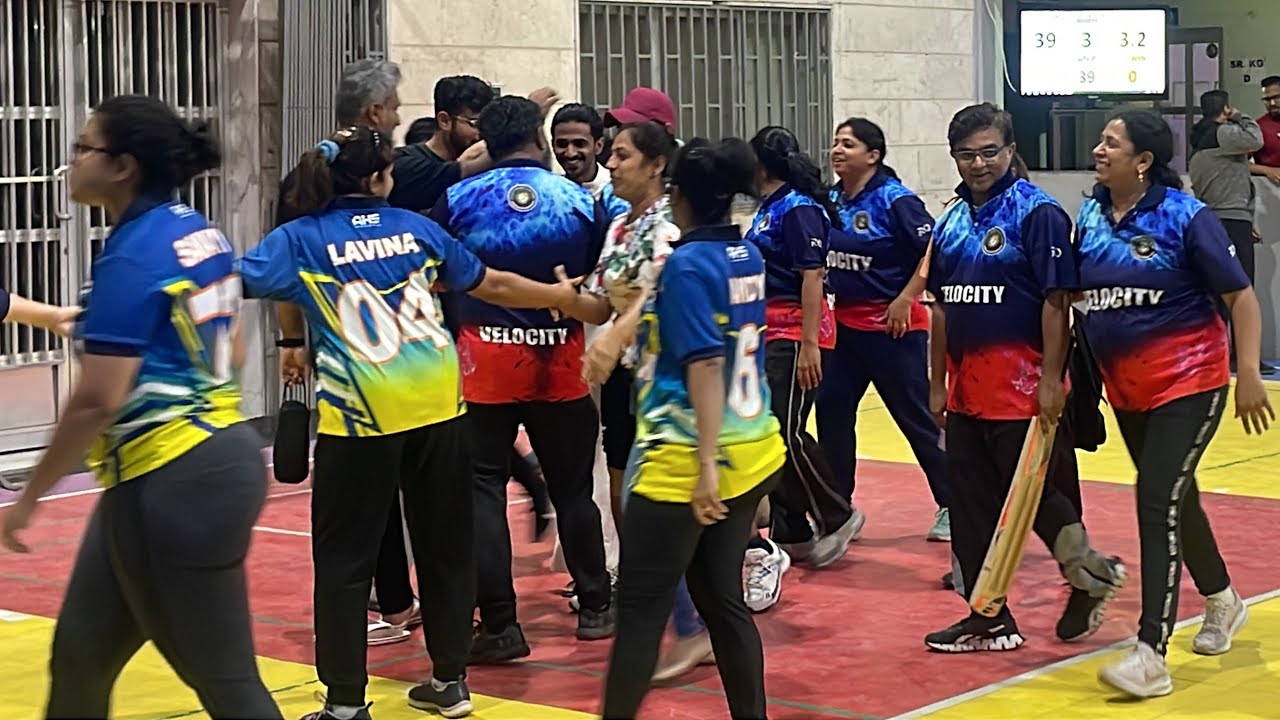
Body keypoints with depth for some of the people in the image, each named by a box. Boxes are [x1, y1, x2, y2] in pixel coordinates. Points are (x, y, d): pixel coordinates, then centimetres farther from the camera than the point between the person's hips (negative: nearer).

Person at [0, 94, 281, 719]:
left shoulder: (130, 258, -18)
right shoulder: (203, 235, 8)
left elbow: (97, 401, -20)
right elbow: (230, 353, 18)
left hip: (171, 482, -10)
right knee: (80, 655, 16)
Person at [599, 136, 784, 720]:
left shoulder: (686, 263, -14)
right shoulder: (748, 256, 9)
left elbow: (705, 366, -21)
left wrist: (707, 464, -23)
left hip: (686, 460, -8)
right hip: (752, 450, 8)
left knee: (641, 607, -1)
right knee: (721, 597, 14)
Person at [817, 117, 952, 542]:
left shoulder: (894, 199, -15)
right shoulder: (832, 199, 5)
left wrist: (906, 299, -19)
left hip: (891, 326, -7)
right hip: (845, 323, 7)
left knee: (917, 416, 1)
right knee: (831, 409, 7)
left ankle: (951, 504, 13)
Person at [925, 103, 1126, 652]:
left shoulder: (1037, 213, -8)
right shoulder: (951, 221, 13)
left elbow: (1057, 299, -13)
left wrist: (1050, 380, -18)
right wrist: (937, 383, 16)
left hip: (1022, 387, -7)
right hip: (966, 389, 7)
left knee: (1031, 494, -2)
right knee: (972, 504, 8)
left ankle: (1090, 575, 22)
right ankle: (989, 619, 17)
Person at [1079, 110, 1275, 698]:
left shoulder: (1185, 217, -14)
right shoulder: (1090, 216, 1)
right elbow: (1072, 295, 11)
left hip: (1187, 384, -6)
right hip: (1125, 388, 6)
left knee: (1158, 501, -15)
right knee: (1174, 496, 20)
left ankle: (1151, 655, -15)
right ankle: (1222, 602, 44)